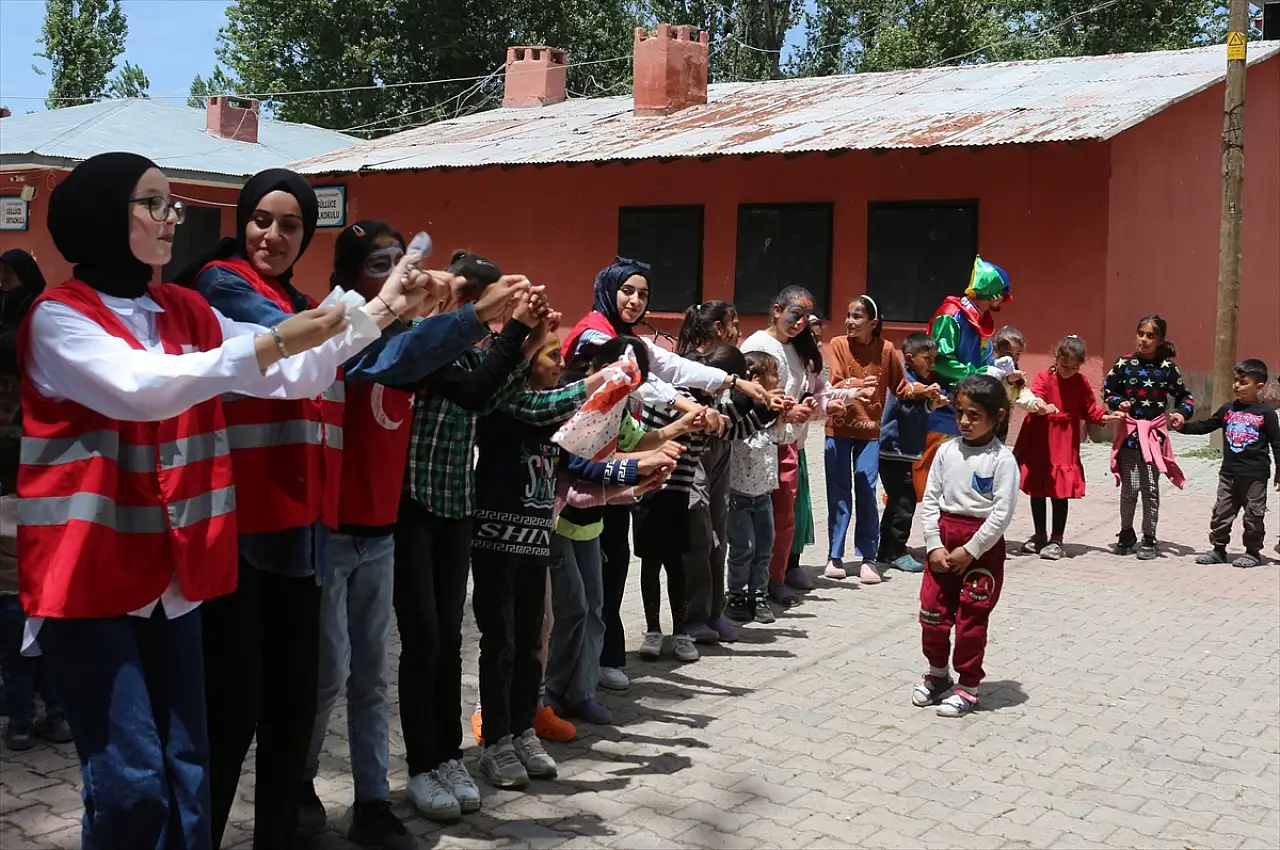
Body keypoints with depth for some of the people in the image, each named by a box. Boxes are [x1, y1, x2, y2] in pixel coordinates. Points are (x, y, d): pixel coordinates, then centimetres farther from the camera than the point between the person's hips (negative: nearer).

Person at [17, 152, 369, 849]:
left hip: (172, 571, 6)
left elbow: (291, 378, 7)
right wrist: (269, 344, -30)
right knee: (131, 781, -9)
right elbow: (140, 390, -24)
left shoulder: (186, 313, 11)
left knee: (186, 769, 9)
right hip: (89, 575, -6)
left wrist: (373, 316, -6)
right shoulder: (58, 317, -7)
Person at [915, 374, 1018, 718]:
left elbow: (1003, 513, -15)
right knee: (932, 611, 9)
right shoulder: (947, 451, 2)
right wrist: (934, 545, -7)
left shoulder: (1002, 459, -11)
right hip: (944, 538, 5)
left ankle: (968, 686, 17)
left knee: (971, 618, 3)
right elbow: (930, 500, 3)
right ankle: (938, 673, 30)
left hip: (982, 545, -5)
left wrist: (969, 551, -15)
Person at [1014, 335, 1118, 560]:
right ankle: (1040, 536, 26)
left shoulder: (1082, 383, 2)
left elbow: (1090, 410, 7)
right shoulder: (1044, 377, -4)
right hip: (1039, 442, 0)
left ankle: (1056, 540, 10)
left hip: (1065, 444, 0)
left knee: (1060, 492, -1)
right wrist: (1042, 407, -40)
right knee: (1036, 490, 10)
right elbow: (1034, 397, -20)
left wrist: (1104, 417, -11)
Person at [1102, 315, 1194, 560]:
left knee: (1151, 488, 1)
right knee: (1130, 486, -2)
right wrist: (1119, 403, -10)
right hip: (1129, 431, 0)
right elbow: (1107, 390, 9)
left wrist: (1182, 413, -9)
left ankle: (1149, 539, 14)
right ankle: (1126, 534, 19)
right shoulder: (1124, 363, 1)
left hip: (1155, 434, 0)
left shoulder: (1167, 368, 1)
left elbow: (1184, 396, 10)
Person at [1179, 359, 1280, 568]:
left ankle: (1253, 552, 19)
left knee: (1254, 515, 6)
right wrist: (1184, 427, -5)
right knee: (1221, 512, 8)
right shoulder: (1228, 409, 6)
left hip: (1255, 476, -5)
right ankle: (1218, 549, 19)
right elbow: (1206, 425, 12)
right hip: (1229, 473, 5)